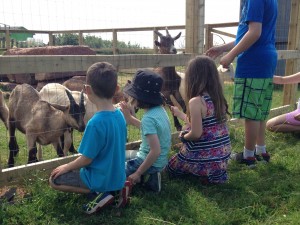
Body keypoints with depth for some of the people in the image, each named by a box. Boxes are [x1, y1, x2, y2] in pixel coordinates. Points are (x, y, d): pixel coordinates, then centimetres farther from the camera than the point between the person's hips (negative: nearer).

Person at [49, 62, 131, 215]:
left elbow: (86, 159, -20)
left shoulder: (95, 123, -29)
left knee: (54, 180, 9)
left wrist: (66, 167, 1)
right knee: (75, 168, 32)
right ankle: (116, 189, 10)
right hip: (117, 175, 7)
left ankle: (101, 193, -4)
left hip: (101, 178, -7)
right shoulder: (120, 115, -6)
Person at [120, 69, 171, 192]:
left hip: (151, 163, -9)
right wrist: (128, 117, 13)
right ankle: (147, 176, 10)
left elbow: (155, 151, -31)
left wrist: (137, 173, -23)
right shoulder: (159, 109, -1)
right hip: (154, 159, 9)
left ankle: (144, 178, -2)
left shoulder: (149, 118, -28)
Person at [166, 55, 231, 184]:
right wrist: (179, 114, 24)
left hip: (205, 156, -6)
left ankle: (208, 174, 4)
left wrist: (183, 136, 0)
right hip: (223, 153, 7)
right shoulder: (218, 97, 1)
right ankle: (216, 172, 15)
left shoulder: (196, 101, -23)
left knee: (171, 166, 19)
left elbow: (196, 134, -23)